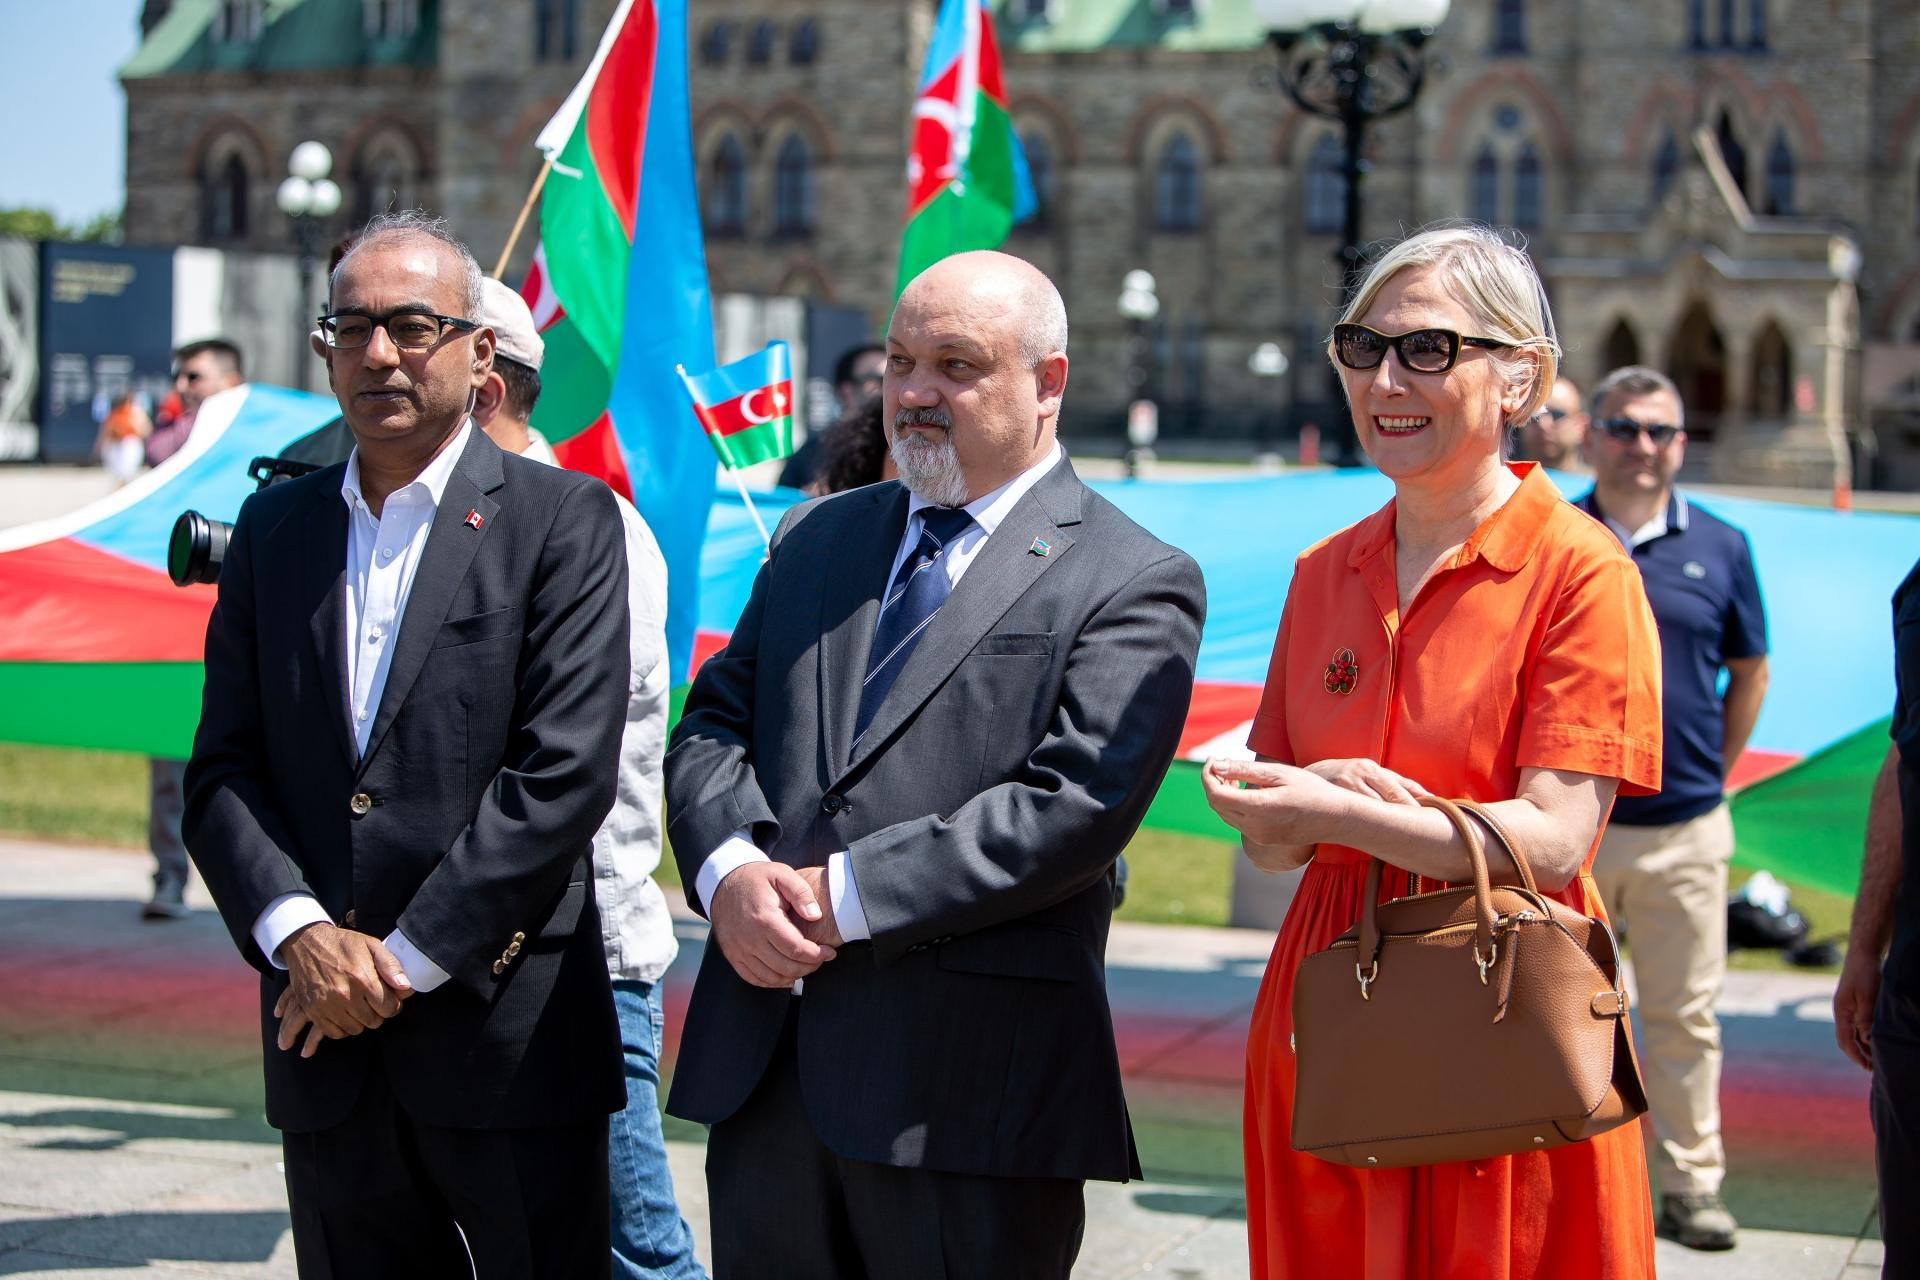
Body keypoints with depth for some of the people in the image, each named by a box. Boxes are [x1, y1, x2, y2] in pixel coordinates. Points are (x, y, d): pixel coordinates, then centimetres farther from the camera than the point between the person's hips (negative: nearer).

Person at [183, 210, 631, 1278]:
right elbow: (223, 769, 7)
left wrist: (408, 959, -13)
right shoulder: (275, 528, 12)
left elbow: (565, 771, -11)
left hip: (512, 1038, -4)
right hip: (326, 1050, 4)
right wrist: (297, 933, -10)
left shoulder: (563, 521, -2)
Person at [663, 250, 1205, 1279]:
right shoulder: (815, 538, 17)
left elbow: (1073, 803, -15)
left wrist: (848, 894, -17)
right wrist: (729, 869, -9)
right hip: (764, 1063, 6)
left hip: (968, 1089, -5)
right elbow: (712, 726, 12)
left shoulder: (1137, 584, -4)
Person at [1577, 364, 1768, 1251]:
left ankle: (1690, 1186, 19)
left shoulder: (1720, 546, 3)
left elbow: (1748, 674, 13)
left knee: (1685, 1017, 8)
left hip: (1684, 832, 1)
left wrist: (1710, 775, 9)